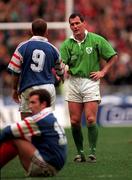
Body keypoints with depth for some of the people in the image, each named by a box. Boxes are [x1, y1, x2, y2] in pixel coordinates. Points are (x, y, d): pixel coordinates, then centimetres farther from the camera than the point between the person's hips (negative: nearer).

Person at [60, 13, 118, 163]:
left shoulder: (96, 40, -1)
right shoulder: (67, 44, 4)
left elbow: (113, 56, 7)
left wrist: (102, 72, -1)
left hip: (90, 81, -3)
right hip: (73, 82, 3)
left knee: (91, 119, -11)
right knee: (74, 121, 0)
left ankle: (92, 152, -6)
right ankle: (80, 152, 10)